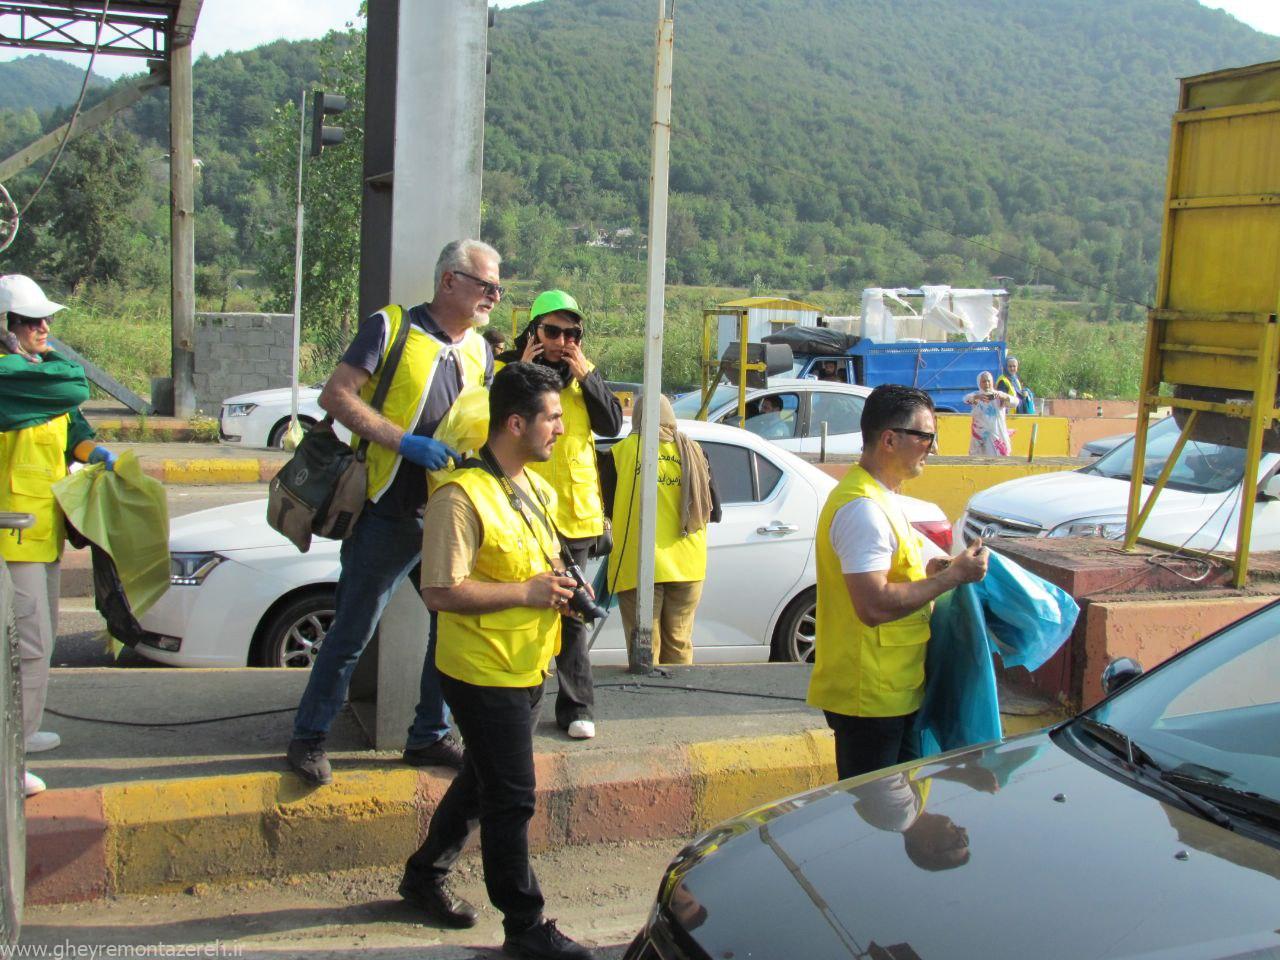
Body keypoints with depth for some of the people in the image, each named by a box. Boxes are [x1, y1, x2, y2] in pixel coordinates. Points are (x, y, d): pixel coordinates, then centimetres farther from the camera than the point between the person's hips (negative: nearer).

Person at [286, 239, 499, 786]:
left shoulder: (480, 352, 12)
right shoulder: (391, 326, -6)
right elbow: (335, 395, -12)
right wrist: (406, 442, -22)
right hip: (390, 515, -6)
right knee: (353, 632, 2)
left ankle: (430, 736, 25)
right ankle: (309, 737, 17)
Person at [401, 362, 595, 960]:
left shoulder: (538, 489, 10)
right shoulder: (462, 496, -20)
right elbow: (440, 592, -25)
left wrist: (563, 585, 2)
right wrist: (526, 592, -22)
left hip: (527, 667, 9)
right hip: (484, 671, -9)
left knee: (482, 783, 22)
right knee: (511, 800, 1)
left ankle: (424, 876, 41)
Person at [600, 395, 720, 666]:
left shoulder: (620, 452, -3)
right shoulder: (693, 450, 5)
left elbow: (606, 509, 3)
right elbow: (713, 511, 9)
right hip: (687, 565, 3)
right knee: (679, 643, 15)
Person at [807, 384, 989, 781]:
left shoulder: (878, 497, 13)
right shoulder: (862, 509, -22)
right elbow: (874, 606, -29)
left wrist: (928, 569, 8)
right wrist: (951, 577, -20)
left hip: (889, 691, 10)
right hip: (869, 696, -10)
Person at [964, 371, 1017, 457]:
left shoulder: (999, 395, 5)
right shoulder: (976, 395, 5)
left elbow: (1015, 402, -10)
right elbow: (966, 398, -16)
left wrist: (1003, 396, -31)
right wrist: (977, 397, -39)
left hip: (998, 436, 0)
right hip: (980, 436, 0)